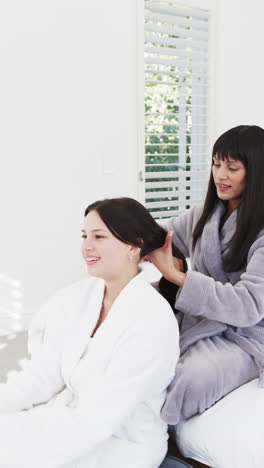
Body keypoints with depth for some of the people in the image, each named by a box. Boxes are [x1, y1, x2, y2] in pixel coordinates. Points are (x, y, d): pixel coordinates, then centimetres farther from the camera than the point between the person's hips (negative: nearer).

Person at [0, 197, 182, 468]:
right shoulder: (79, 296, -1)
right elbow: (42, 376, -4)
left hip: (120, 445, -5)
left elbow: (93, 422, -23)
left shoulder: (152, 320, -22)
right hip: (70, 418, 6)